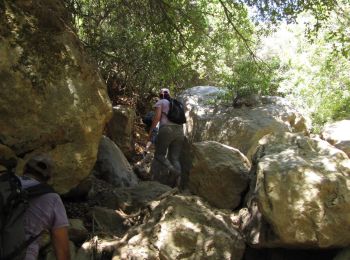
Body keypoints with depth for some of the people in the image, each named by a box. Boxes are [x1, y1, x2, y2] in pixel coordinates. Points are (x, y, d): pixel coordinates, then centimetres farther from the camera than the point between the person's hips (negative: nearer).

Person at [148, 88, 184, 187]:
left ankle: (172, 170, -26)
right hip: (179, 130, 5)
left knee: (159, 155, 3)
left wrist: (150, 131, 1)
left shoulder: (160, 102, 13)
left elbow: (157, 117, -1)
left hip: (166, 129, -5)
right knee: (175, 158, 1)